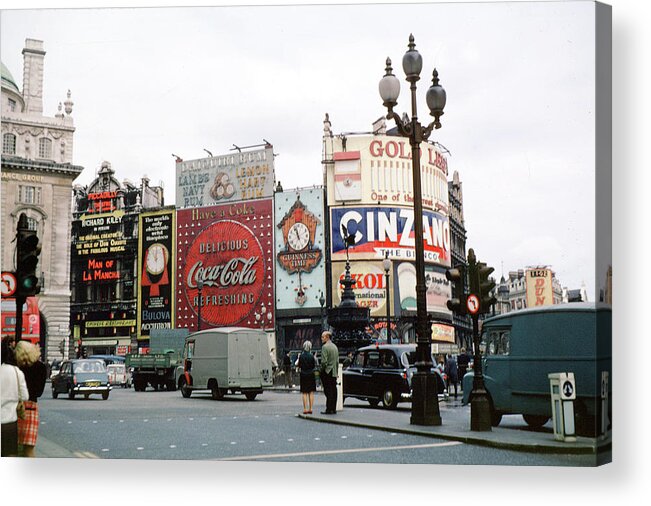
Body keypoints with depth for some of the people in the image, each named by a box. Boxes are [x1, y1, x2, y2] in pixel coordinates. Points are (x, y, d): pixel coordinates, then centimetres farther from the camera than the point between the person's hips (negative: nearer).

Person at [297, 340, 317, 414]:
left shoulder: (301, 356, -6)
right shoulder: (311, 356, -8)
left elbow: (299, 366, 1)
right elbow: (314, 366, -2)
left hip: (303, 375, 0)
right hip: (311, 375, 0)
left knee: (304, 393, 4)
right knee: (311, 392, 6)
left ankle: (305, 409, -1)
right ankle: (310, 409, 3)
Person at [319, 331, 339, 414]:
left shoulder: (325, 347, -12)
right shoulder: (335, 346, 14)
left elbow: (324, 361, -18)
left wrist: (321, 370, -6)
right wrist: (336, 371, 19)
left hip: (327, 372, -8)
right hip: (334, 372, 8)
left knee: (328, 391, -6)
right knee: (333, 391, 9)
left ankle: (329, 409, -6)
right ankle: (333, 409, 11)